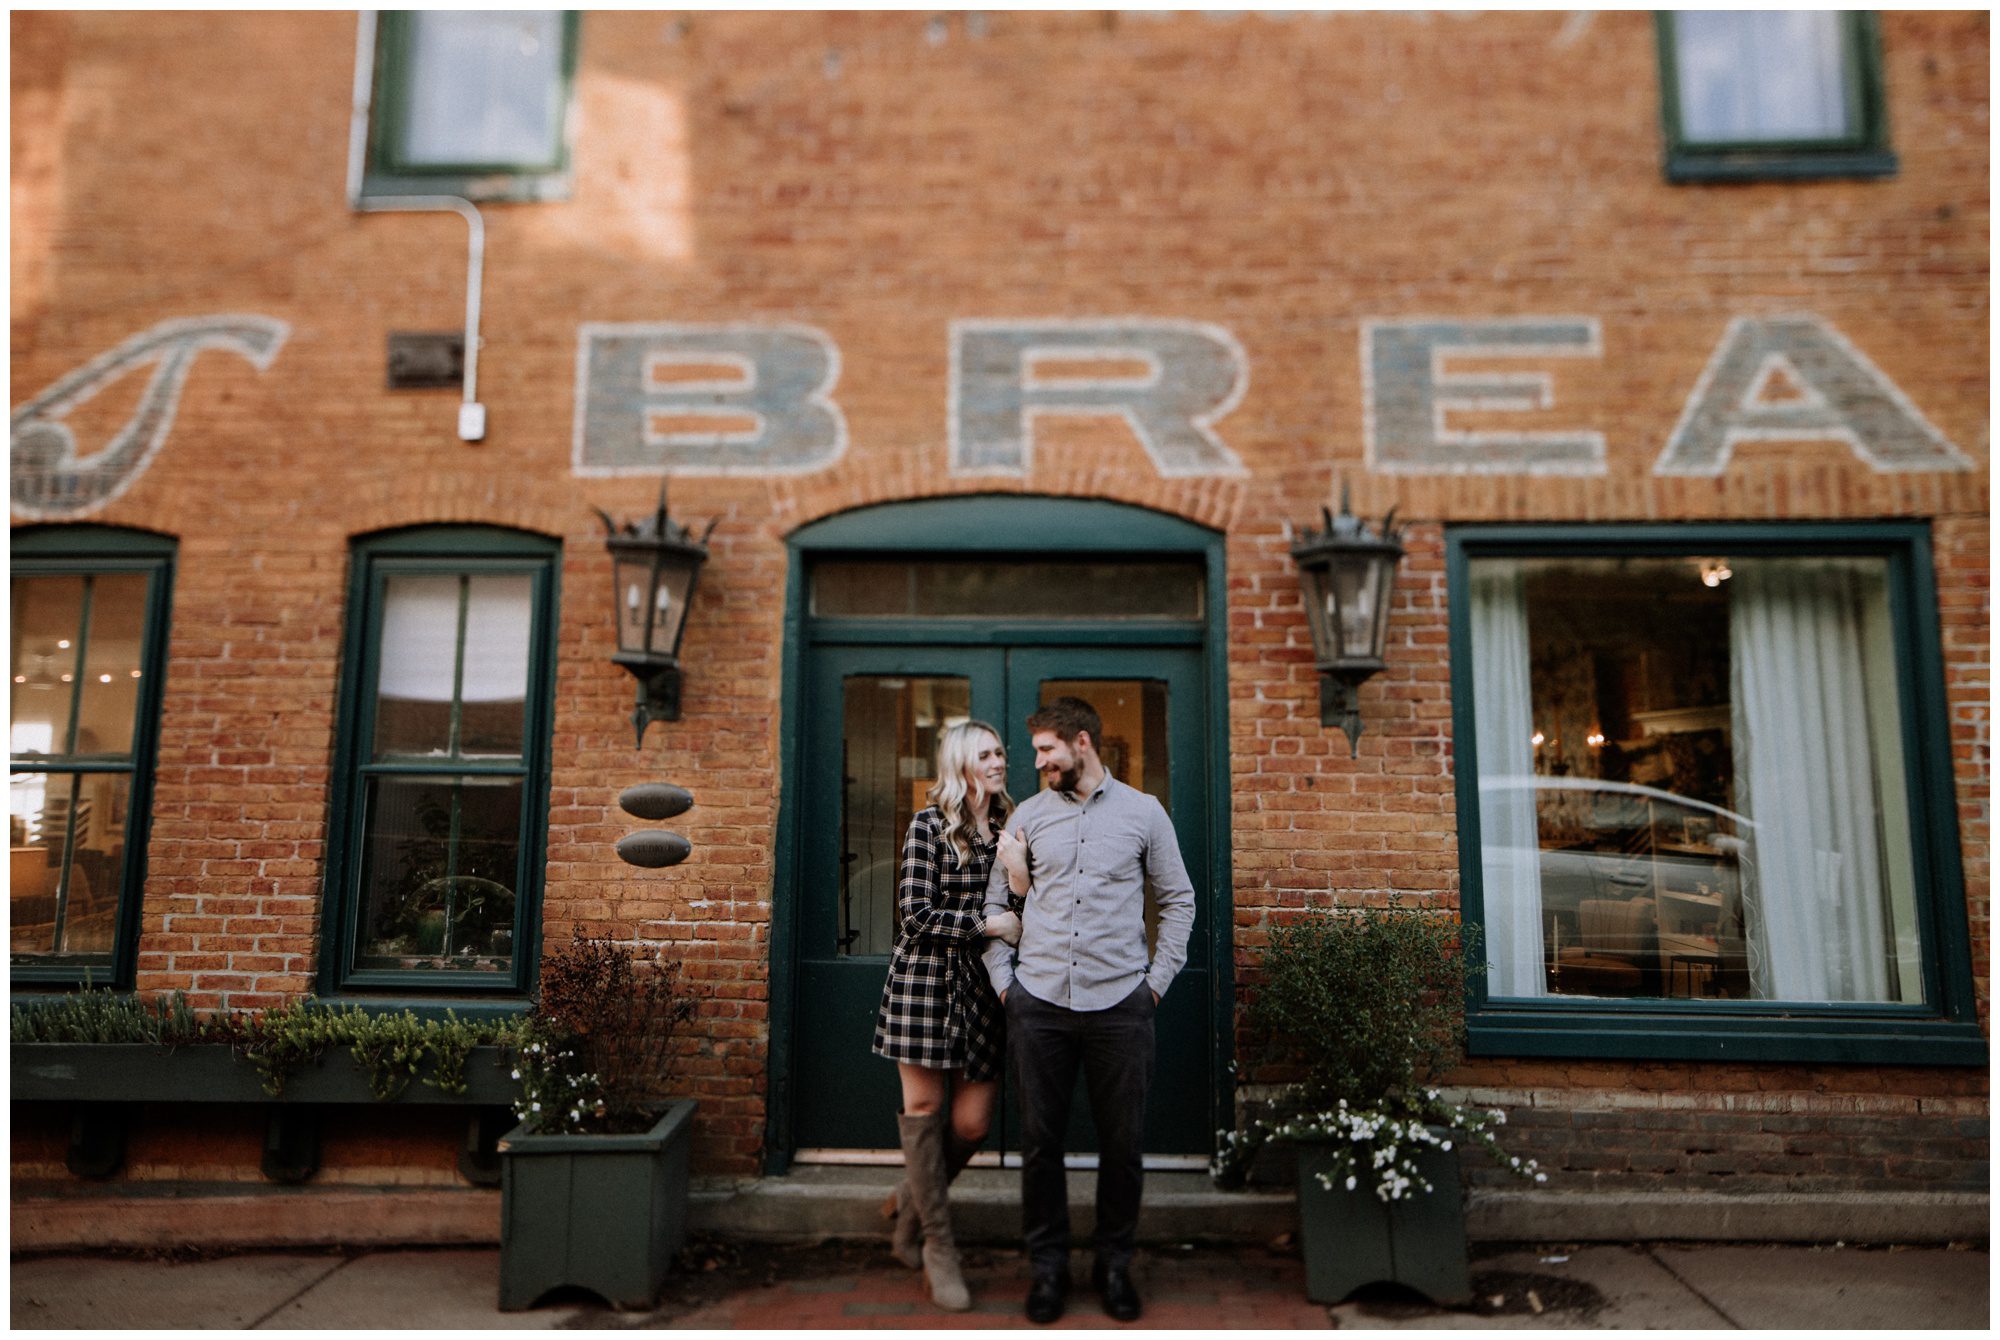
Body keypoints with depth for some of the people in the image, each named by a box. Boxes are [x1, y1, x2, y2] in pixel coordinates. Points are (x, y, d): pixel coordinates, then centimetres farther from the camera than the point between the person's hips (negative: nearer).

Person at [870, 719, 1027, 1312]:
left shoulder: (1010, 827, 10)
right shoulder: (929, 825, -6)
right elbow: (915, 914, -11)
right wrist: (984, 923, -15)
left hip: (985, 985, 5)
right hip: (927, 979, -4)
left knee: (971, 1122, 3)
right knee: (924, 1106, 4)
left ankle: (911, 1203, 32)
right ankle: (938, 1245, 20)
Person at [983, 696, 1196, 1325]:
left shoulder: (1144, 812, 4)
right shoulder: (1028, 815, 8)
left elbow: (1178, 901, 9)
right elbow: (994, 902, 12)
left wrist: (1157, 980, 2)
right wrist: (1002, 980, 4)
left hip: (1119, 1002, -1)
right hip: (1039, 1002, 1)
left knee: (1123, 1142, 7)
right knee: (1039, 1140, 7)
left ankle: (1115, 1262, 27)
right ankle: (1047, 1264, 24)